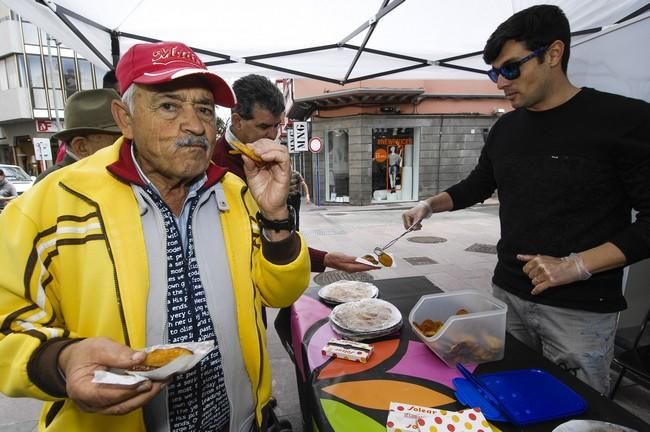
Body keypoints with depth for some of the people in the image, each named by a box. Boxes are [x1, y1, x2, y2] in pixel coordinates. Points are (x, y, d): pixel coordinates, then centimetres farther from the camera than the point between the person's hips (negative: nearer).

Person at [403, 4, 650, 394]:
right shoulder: (506, 128, 7)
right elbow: (477, 186, 18)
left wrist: (574, 266, -20)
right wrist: (429, 206, 3)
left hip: (580, 309, -4)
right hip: (507, 295, 5)